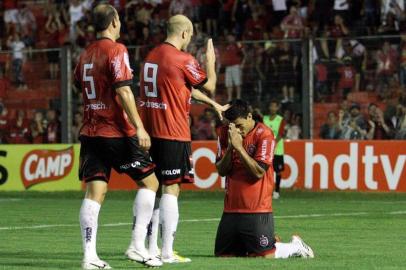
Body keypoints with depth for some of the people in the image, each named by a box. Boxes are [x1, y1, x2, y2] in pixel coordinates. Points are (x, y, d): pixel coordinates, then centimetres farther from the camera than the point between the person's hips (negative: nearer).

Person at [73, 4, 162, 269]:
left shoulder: (86, 54, 12)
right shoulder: (116, 50, -10)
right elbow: (123, 90, -18)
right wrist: (139, 127, -18)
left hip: (91, 132, 7)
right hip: (117, 133, -7)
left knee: (95, 192, 1)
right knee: (149, 181, 5)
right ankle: (138, 246, -1)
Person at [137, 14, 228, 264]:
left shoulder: (152, 56, 14)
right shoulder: (183, 60, -12)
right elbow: (209, 86, 1)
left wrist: (213, 104, 30)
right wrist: (211, 61, 18)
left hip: (151, 131, 8)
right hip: (173, 134, -8)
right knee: (172, 189, -6)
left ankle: (152, 248, 15)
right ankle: (168, 253, -8)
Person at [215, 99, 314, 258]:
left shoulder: (264, 135, -11)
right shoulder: (225, 133, 6)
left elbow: (259, 172, -18)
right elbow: (221, 171, 3)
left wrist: (239, 147, -20)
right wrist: (230, 147, -13)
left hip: (257, 209, -6)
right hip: (231, 208, 6)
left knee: (263, 255, -12)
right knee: (222, 254, 6)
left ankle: (295, 246, 18)